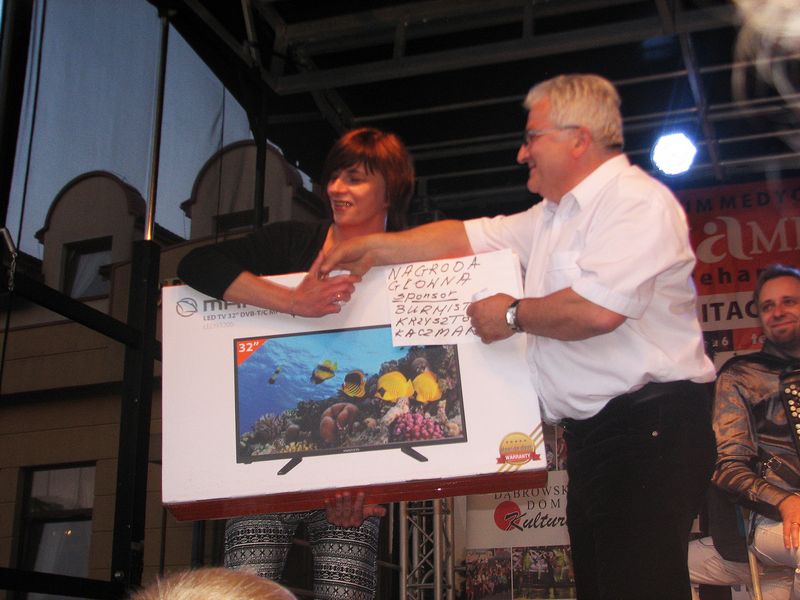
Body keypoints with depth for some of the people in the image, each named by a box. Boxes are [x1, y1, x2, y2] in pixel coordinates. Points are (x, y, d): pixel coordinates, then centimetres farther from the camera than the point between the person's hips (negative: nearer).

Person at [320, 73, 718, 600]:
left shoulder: (638, 201, -11)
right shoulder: (555, 215, 21)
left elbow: (597, 310, -24)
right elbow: (467, 238, 20)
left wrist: (514, 314, -8)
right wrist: (375, 247, 12)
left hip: (649, 427, -10)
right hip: (591, 432, 10)